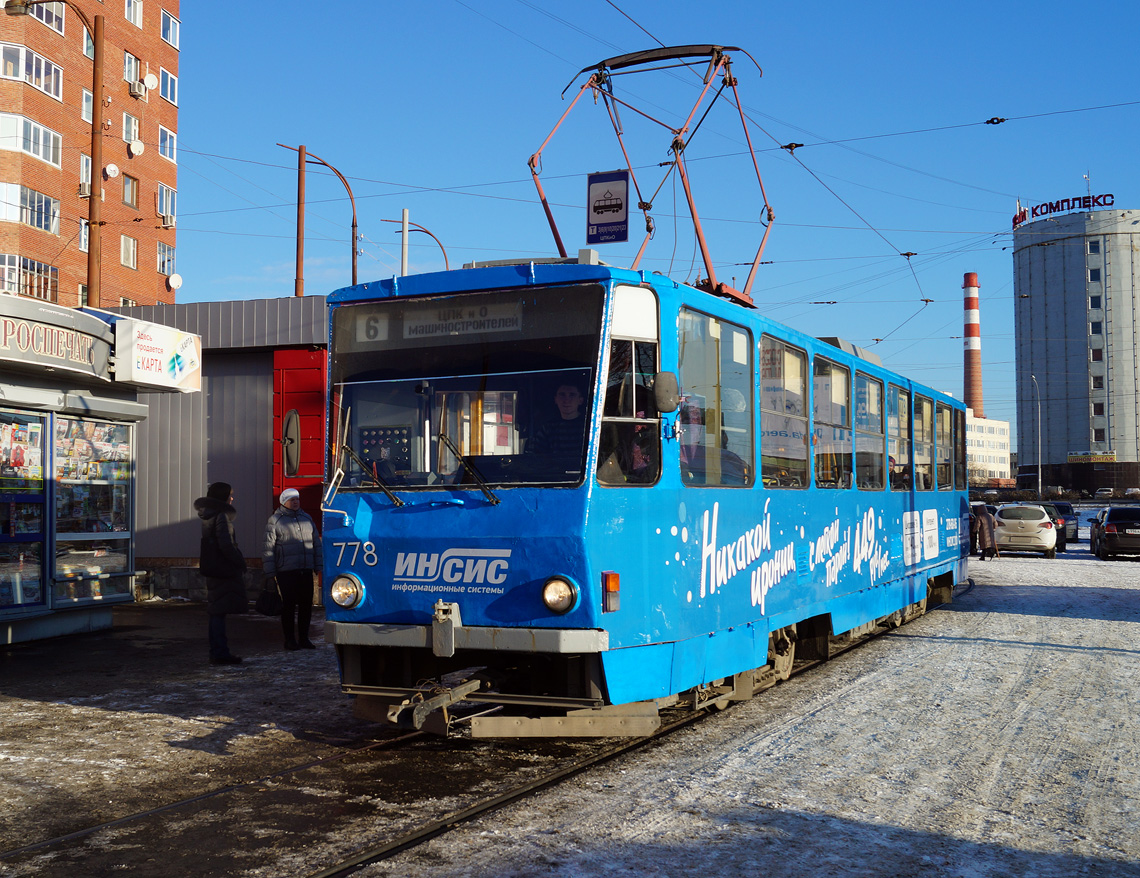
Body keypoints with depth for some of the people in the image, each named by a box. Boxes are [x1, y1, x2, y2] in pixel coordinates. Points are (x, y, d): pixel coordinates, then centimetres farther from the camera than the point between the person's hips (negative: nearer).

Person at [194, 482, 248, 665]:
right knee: (219, 612, -7)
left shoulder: (207, 515, 15)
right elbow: (226, 545, -20)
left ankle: (217, 652, 17)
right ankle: (220, 653, -6)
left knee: (216, 613, 12)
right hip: (223, 570, -9)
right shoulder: (221, 516, -13)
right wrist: (241, 562, -9)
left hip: (212, 569, 9)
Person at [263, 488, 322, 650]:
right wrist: (270, 572, -6)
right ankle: (289, 640, 7)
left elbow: (316, 543, 20)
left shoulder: (306, 518, 16)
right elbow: (268, 548, -1)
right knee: (289, 605, -2)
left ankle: (304, 638, 14)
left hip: (306, 571, 5)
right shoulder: (275, 521, 1)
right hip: (286, 571, -5)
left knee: (306, 604, 5)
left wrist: (318, 566, 14)